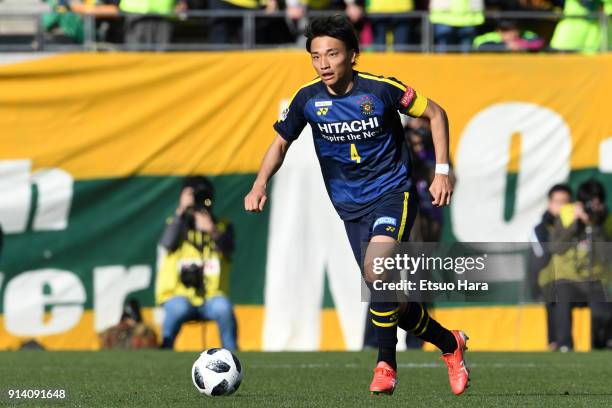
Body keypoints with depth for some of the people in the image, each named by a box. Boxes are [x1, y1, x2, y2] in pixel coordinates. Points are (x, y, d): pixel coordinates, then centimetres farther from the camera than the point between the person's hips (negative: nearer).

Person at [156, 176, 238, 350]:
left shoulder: (223, 227, 10)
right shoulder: (177, 224, 7)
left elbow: (228, 250, -12)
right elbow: (168, 244, -15)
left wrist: (213, 232, -32)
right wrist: (180, 212, -20)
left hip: (211, 297, 1)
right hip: (178, 295, -1)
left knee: (223, 307, -32)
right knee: (178, 308, -34)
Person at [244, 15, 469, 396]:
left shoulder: (380, 89, -15)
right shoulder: (307, 99, -7)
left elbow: (435, 113, -2)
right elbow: (282, 142, 9)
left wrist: (442, 171, -7)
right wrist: (260, 185, -7)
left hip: (392, 192, -4)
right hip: (350, 206, 4)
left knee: (376, 269, -29)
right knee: (389, 301, 5)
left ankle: (386, 364, -16)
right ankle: (450, 344, 30)